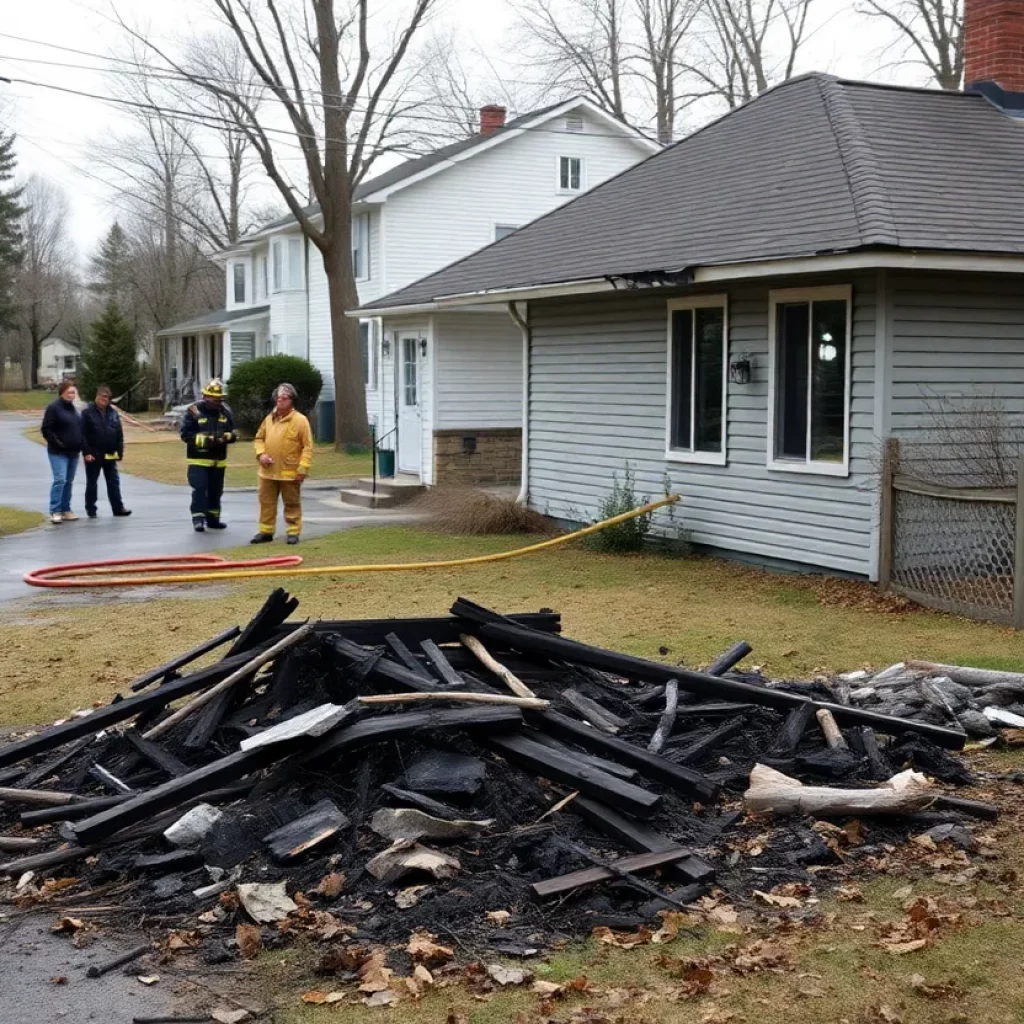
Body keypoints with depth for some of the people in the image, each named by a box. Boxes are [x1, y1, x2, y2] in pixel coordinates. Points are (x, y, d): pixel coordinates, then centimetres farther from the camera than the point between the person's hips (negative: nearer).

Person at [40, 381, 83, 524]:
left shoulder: (72, 408, 14)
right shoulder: (53, 408, -10)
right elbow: (46, 429, -14)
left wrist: (80, 444, 11)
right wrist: (56, 442, -20)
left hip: (73, 452, 8)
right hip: (58, 452, -8)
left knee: (69, 482, 10)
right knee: (60, 480, -15)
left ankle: (66, 510, 16)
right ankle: (54, 511, -14)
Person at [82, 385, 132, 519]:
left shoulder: (113, 413, 7)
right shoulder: (87, 413, -7)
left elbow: (119, 434, 8)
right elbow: (83, 435, -10)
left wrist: (120, 451, 2)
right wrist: (87, 452, -17)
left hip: (110, 455, 4)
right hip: (94, 455, -4)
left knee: (114, 482, 5)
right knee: (92, 483, 6)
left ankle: (118, 507, 8)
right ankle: (91, 509, 12)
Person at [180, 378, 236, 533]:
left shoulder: (225, 411, 3)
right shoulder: (194, 411, -10)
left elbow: (233, 434, 7)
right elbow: (185, 434, -12)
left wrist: (226, 437, -16)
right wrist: (204, 439, -23)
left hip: (218, 460, 5)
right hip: (198, 459, -5)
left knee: (215, 491, 13)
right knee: (199, 488, -13)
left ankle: (213, 519, 25)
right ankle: (198, 518, -8)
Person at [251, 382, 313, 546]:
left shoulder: (300, 420, -9)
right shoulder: (269, 419, 8)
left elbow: (307, 446, -10)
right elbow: (259, 438, 19)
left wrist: (303, 468, -16)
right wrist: (261, 454, -1)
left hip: (290, 472, -5)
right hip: (268, 471, 5)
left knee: (292, 504, 5)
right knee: (266, 502, 11)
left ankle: (293, 532, 13)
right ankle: (266, 531, 20)